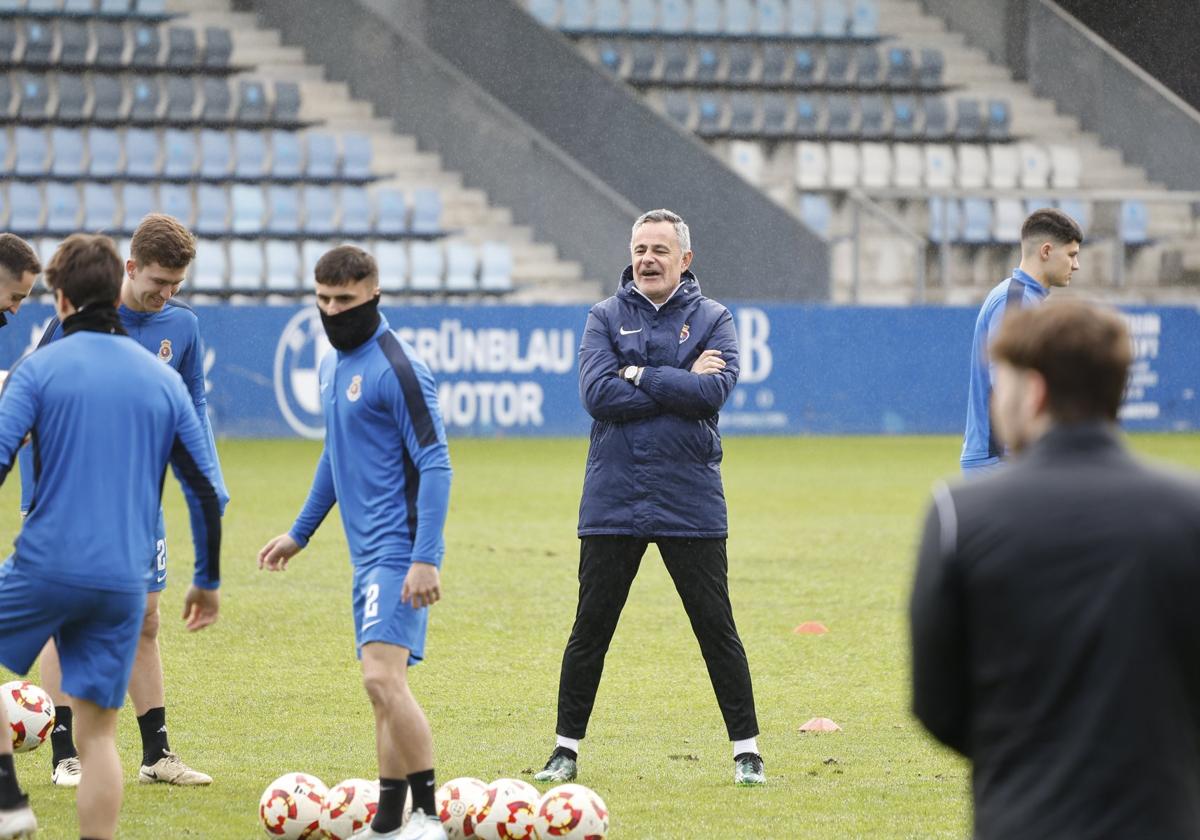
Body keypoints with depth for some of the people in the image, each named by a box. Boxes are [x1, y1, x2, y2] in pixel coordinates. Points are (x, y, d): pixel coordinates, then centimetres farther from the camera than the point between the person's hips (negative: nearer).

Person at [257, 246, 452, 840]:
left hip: (398, 552, -9)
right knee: (382, 688, 11)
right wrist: (299, 534, 31)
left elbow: (435, 464, -17)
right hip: (367, 552, 9)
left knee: (383, 677, -20)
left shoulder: (397, 369, -13)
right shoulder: (332, 367, 14)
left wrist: (424, 558, -23)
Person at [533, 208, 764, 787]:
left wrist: (639, 376, -11)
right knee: (590, 627, 5)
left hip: (690, 501, -1)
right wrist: (679, 383, -10)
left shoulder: (712, 320, 4)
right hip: (612, 501, 1)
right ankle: (566, 749, 14)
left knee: (716, 627, 2)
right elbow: (597, 394, -10)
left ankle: (746, 750, 10)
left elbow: (714, 391, -13)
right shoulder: (606, 318, 6)